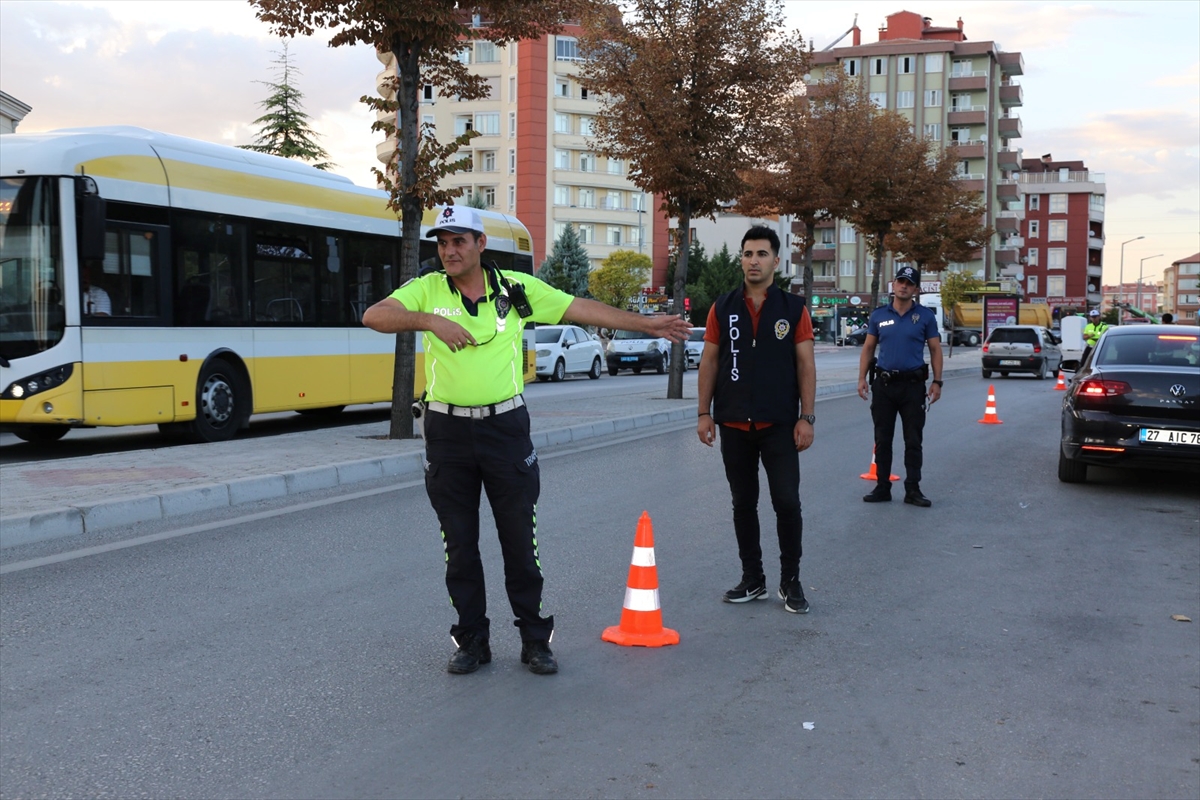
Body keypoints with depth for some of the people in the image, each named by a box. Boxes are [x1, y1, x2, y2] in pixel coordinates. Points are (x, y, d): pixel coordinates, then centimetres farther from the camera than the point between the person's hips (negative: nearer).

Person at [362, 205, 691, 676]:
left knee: (520, 540, 4)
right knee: (459, 544, 8)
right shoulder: (427, 290, 0)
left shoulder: (517, 288, 1)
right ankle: (471, 641, 22)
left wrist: (646, 325, 3)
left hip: (505, 427, 0)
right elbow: (374, 316, -14)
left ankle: (535, 640, 18)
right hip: (448, 431, 1)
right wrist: (430, 320, -29)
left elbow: (582, 309, 3)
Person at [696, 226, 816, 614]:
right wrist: (704, 413, 0)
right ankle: (752, 579, 23)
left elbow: (806, 365, 0)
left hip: (779, 424, -2)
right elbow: (709, 361, 6)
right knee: (743, 504, 10)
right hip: (733, 425, 2)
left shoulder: (794, 308, 1)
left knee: (787, 502, -5)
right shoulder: (723, 308, 6)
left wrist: (807, 417, -6)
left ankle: (790, 581, 13)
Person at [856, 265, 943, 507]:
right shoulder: (878, 315, 6)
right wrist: (862, 378, 0)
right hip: (883, 384, 2)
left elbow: (935, 350, 3)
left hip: (913, 385, -2)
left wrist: (937, 381, -5)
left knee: (913, 440, 3)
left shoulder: (925, 316, 1)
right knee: (882, 439, 7)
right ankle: (882, 487, 15)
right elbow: (868, 348, 9)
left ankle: (912, 489, 10)